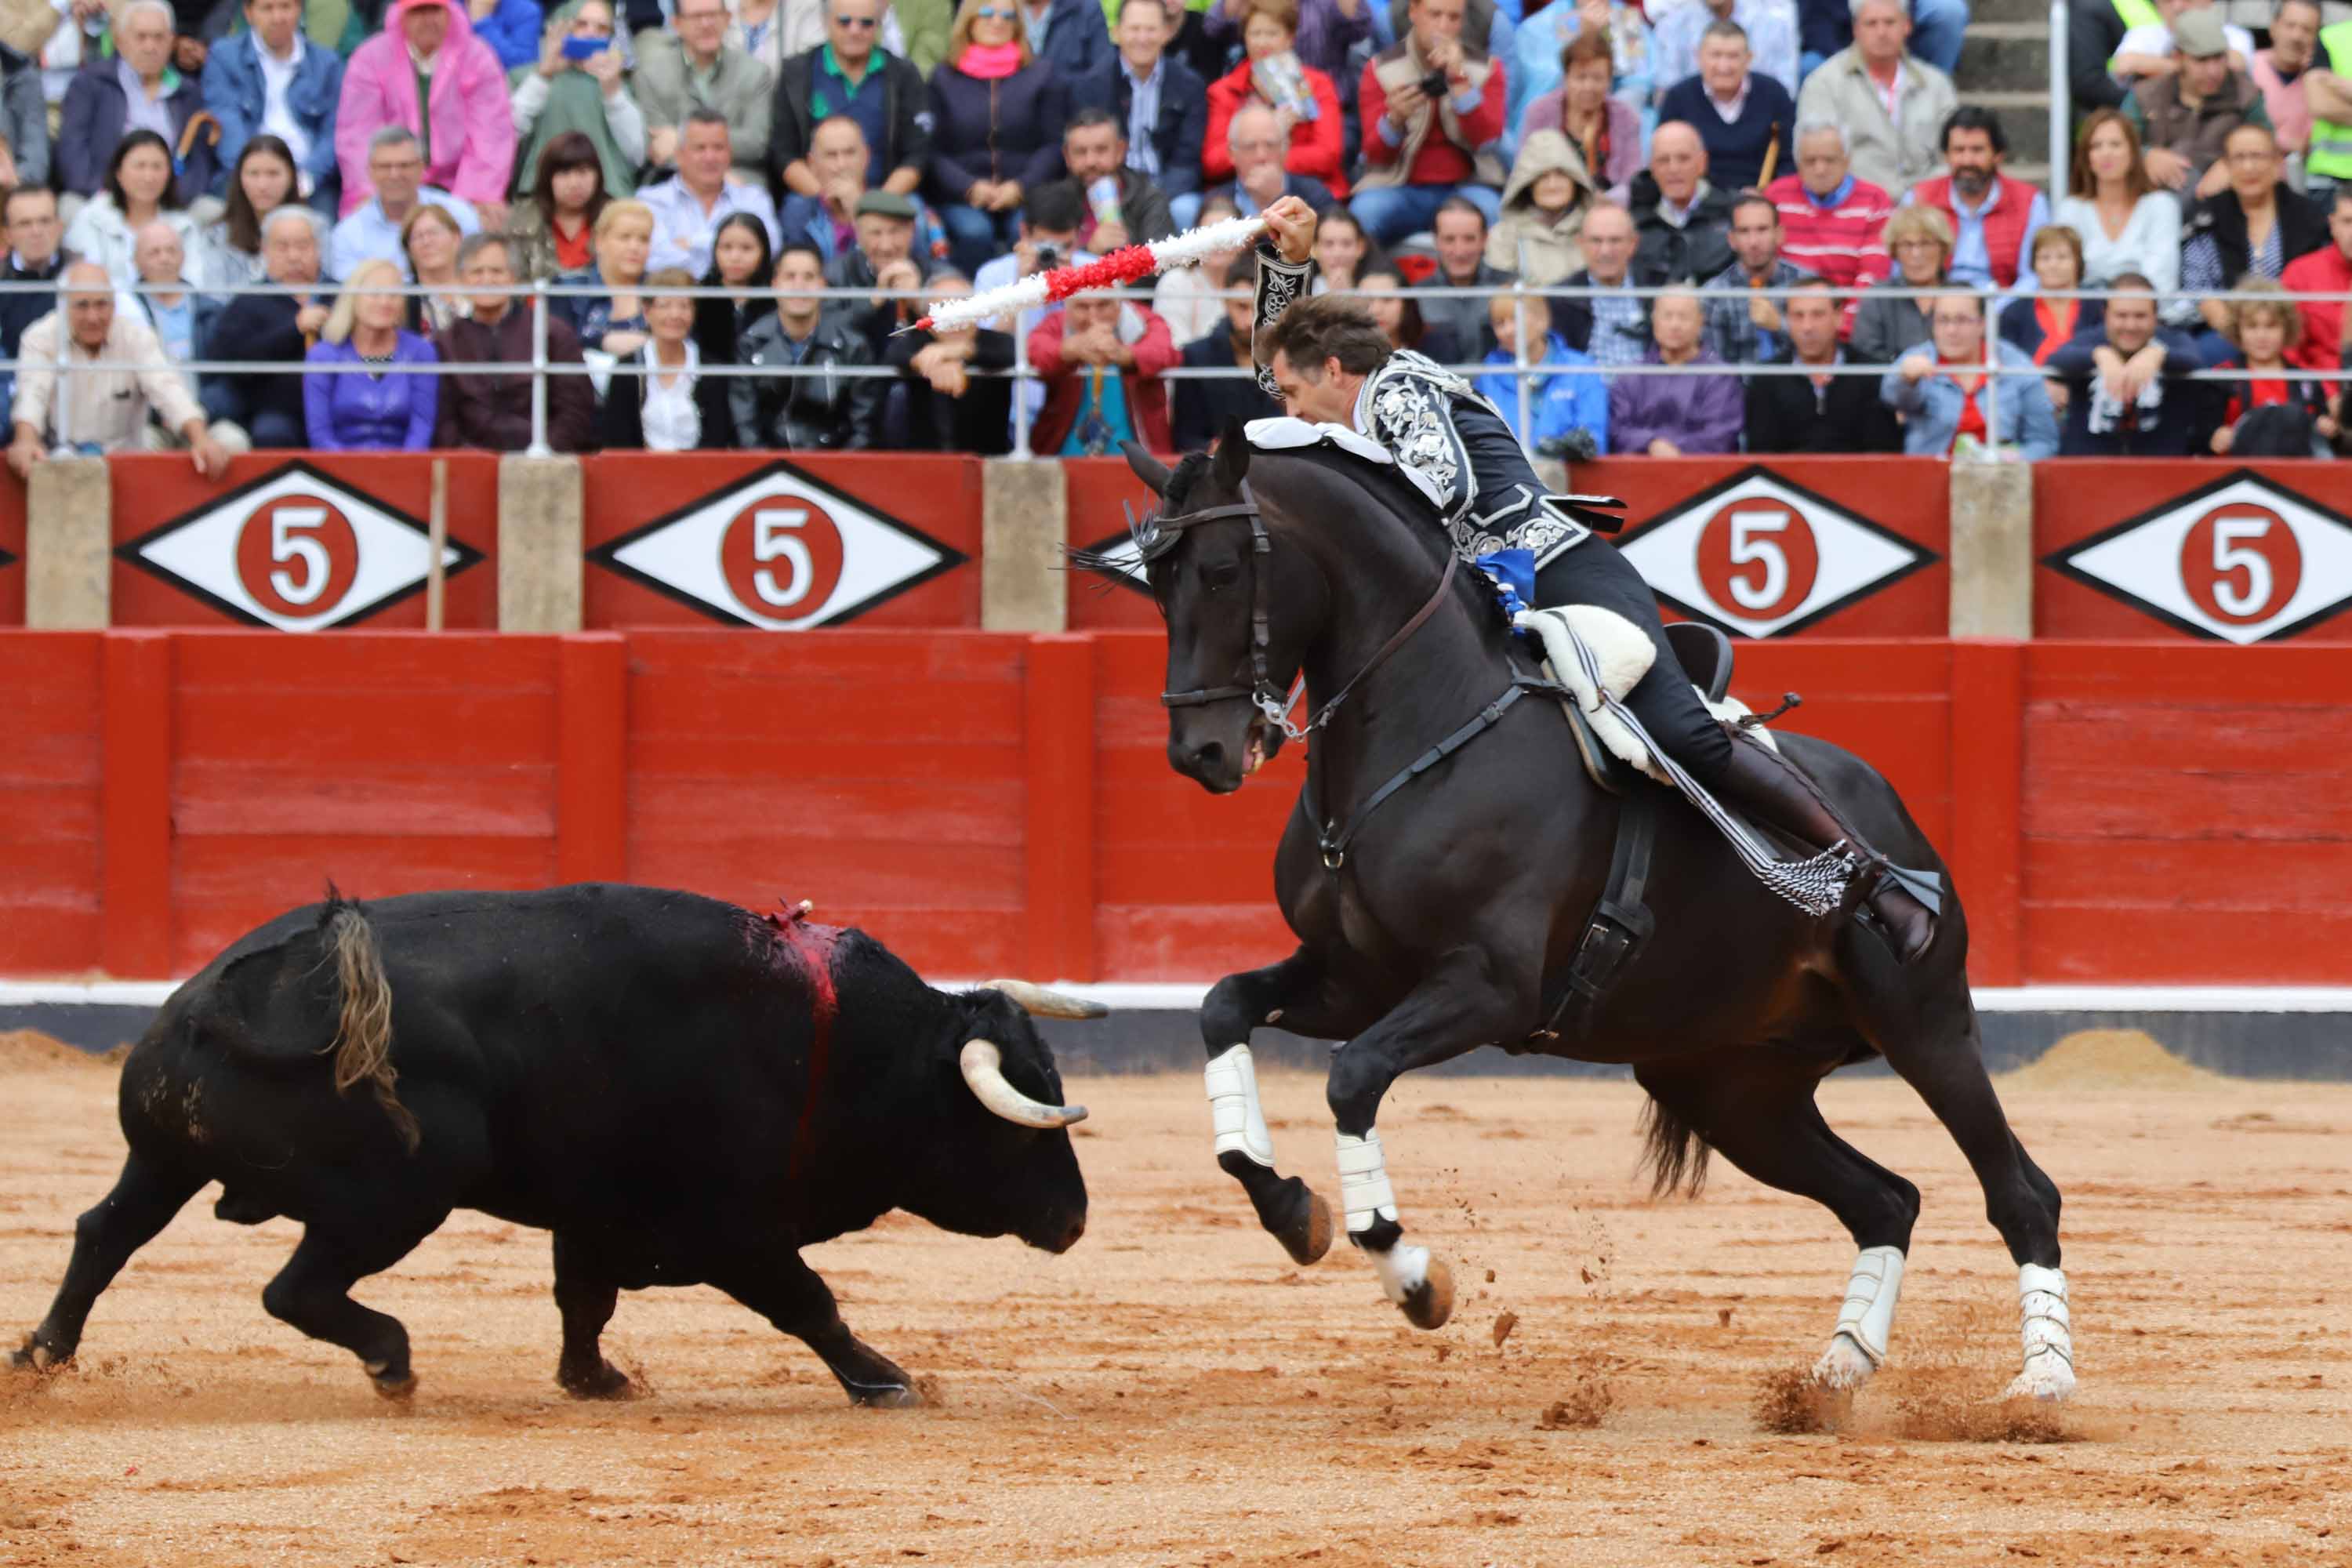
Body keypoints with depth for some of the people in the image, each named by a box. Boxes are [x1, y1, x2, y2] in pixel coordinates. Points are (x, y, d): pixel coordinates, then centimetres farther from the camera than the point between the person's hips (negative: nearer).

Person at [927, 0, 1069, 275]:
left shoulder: (1041, 76, 12)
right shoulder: (944, 79, 12)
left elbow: (1053, 144, 6)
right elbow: (934, 150, 6)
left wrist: (1021, 186, -10)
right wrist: (970, 188, -11)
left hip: (1024, 197, 0)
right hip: (961, 198, 0)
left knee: (1025, 231, -32)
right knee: (974, 232, -32)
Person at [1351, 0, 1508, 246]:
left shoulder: (1485, 68, 3)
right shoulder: (1382, 68, 1)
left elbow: (1488, 140, -12)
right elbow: (1374, 152, -5)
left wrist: (1457, 78, -22)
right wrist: (1395, 118, -27)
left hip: (1465, 188, 0)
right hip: (1398, 188, 0)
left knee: (1485, 214, -34)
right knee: (1364, 215, -32)